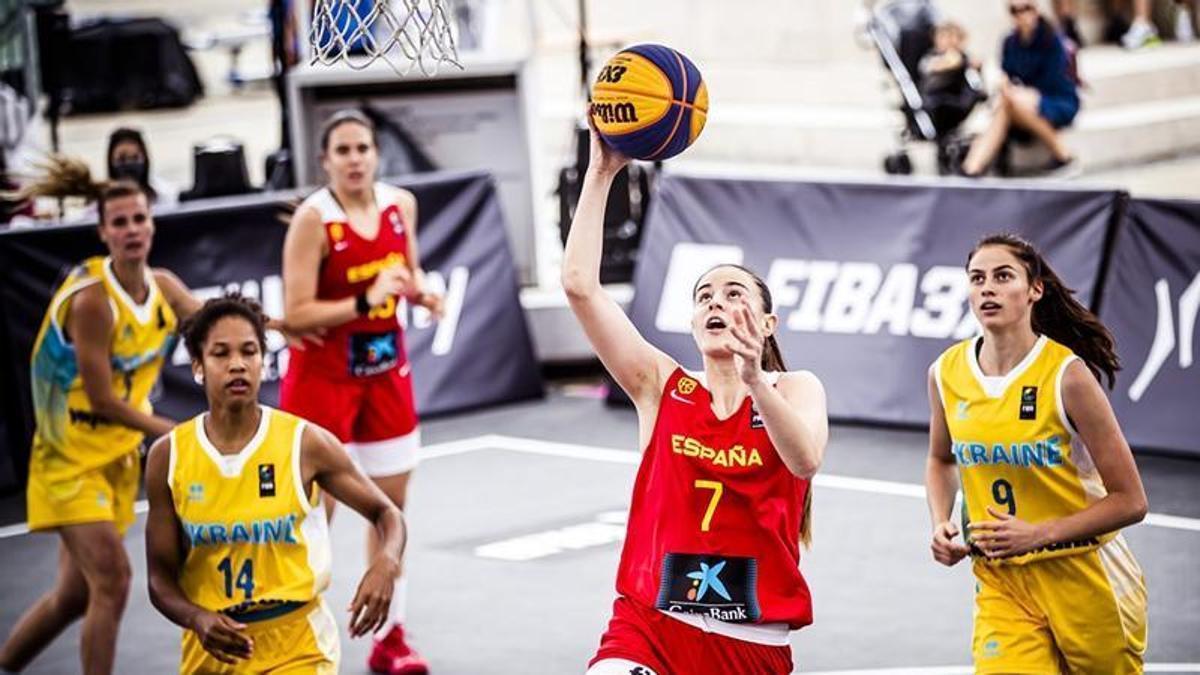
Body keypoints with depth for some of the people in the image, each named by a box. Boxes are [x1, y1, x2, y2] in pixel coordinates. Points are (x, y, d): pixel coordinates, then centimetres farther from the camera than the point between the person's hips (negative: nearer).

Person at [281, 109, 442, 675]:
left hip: (386, 371, 6)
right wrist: (366, 301, -28)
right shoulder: (312, 219, -18)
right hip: (323, 377, -6)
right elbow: (295, 314, -21)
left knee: (391, 506, 11)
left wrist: (421, 292, -6)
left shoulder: (400, 204, -1)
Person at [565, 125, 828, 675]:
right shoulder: (663, 387, 5)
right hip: (650, 628, 0)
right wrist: (602, 172, -6)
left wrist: (754, 380, -33)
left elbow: (805, 459, -19)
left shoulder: (794, 390, 4)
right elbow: (580, 284, -5)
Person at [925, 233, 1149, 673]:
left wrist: (1037, 535, -21)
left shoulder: (1067, 374, -14)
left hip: (1084, 578, -3)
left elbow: (1130, 502, -12)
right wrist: (941, 525, 2)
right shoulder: (946, 373, -1)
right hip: (999, 581, 3)